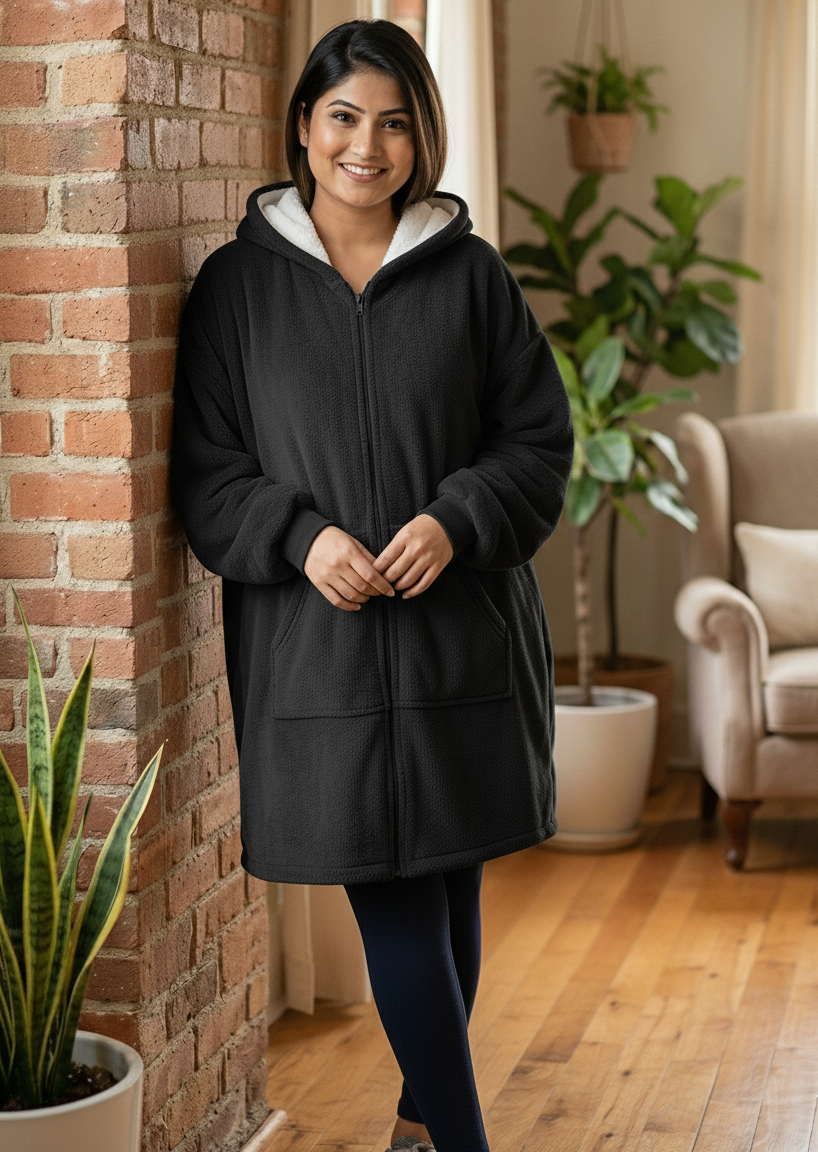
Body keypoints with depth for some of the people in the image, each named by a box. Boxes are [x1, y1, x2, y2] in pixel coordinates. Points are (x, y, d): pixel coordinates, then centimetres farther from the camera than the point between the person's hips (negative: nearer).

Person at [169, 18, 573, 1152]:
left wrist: (457, 519, -12)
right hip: (315, 644, -1)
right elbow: (205, 467, 3)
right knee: (393, 902, -4)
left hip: (462, 632, 2)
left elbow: (540, 439, 6)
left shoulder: (471, 274, 5)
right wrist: (302, 537, -14)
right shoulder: (238, 282, 3)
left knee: (449, 886, 9)